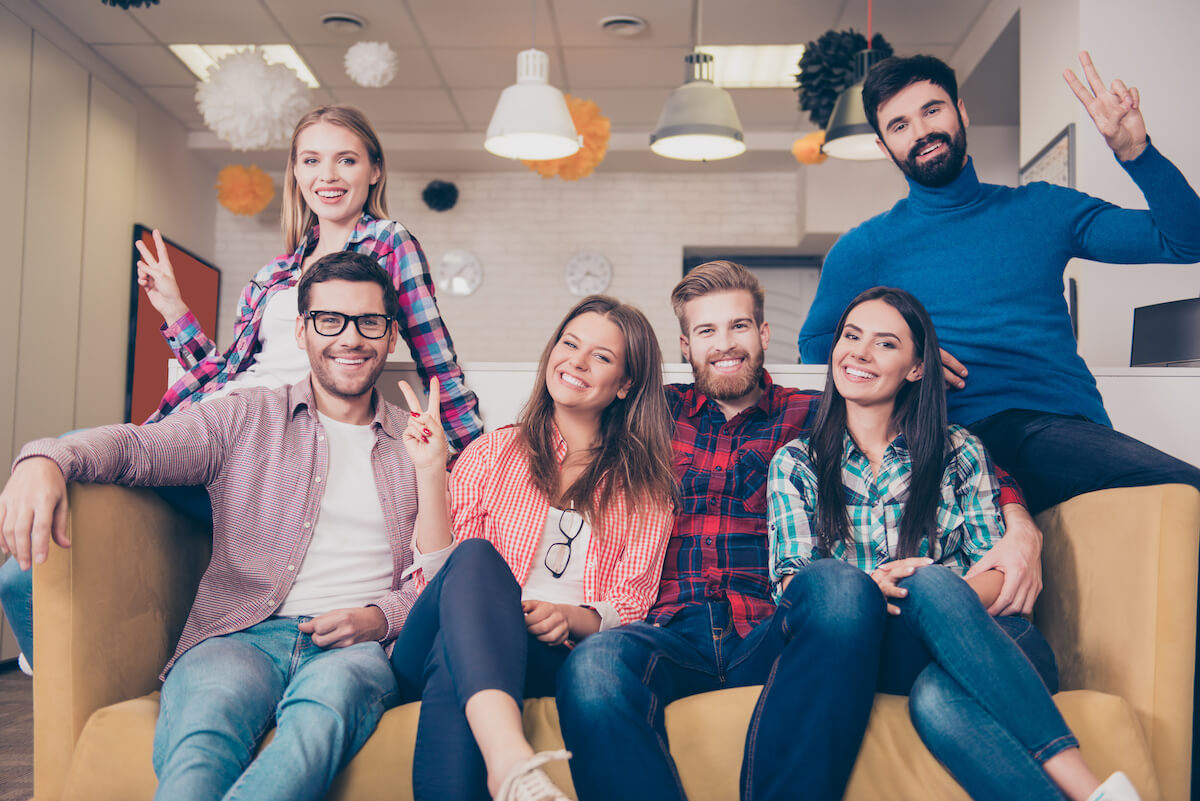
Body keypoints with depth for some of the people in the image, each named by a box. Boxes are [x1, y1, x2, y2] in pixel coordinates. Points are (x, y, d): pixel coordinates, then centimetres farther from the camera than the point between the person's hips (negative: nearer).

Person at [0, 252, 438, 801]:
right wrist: (45, 458, -23)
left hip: (355, 647, 1)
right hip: (240, 635, 0)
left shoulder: (416, 442, 17)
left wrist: (380, 618, -6)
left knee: (326, 704, -37)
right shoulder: (246, 420, 14)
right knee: (202, 732, -37)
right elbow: (138, 447, -1)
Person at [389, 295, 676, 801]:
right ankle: (508, 760, -55)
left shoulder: (646, 486, 18)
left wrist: (572, 618, -13)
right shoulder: (492, 452, 17)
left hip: (547, 660, -1)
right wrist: (431, 469, -4)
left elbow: (631, 604, 9)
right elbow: (439, 575, 6)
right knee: (476, 556, -35)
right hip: (441, 656, 1)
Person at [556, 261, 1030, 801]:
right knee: (591, 667, -35)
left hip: (767, 635, 1)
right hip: (674, 631, 0)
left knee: (835, 586, -35)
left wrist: (1018, 524, -3)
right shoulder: (659, 412, 21)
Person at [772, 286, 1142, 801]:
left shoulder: (959, 454, 12)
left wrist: (937, 589, -19)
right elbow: (790, 581, 2)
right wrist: (863, 590, -22)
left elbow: (1000, 575, 5)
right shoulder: (795, 463, 12)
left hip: (991, 647, 1)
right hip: (871, 652, 0)